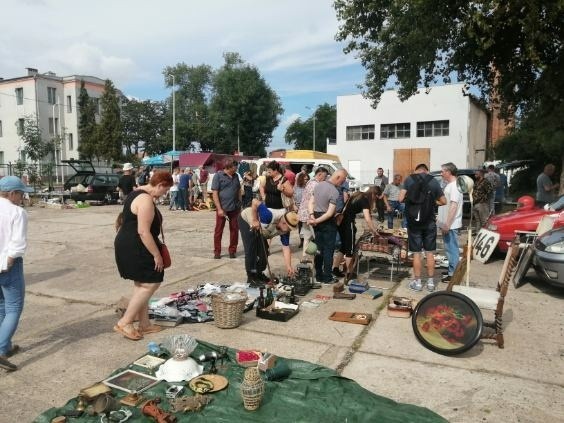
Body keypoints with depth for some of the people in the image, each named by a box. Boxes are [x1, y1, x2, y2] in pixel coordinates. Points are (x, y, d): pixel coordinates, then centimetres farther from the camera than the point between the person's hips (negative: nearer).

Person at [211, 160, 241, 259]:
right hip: (222, 208, -5)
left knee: (234, 230, 7)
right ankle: (217, 252, 13)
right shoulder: (218, 176, -5)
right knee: (218, 230, 3)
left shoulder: (235, 176, 11)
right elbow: (214, 193, -9)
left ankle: (232, 250, 18)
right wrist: (219, 209, -15)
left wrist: (240, 204, 11)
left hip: (235, 208, 5)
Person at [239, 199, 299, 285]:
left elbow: (286, 248, -15)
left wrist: (288, 267, -22)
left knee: (264, 250, 5)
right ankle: (251, 277, -3)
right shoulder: (270, 216, -41)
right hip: (246, 220, -7)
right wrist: (254, 220, -34)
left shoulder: (285, 231, -17)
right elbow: (255, 202, -39)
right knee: (251, 250, -13)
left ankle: (259, 273, 23)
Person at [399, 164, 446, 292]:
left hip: (413, 222, -1)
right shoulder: (434, 181, 0)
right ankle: (430, 282, 17)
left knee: (416, 253, 7)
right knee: (430, 253, 10)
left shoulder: (409, 179, -3)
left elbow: (401, 199, -9)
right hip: (429, 222, 1)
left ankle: (417, 282, 14)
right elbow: (443, 201, 4)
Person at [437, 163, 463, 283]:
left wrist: (447, 224, -24)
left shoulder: (454, 186, -17)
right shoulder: (449, 185, 14)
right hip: (446, 224, 10)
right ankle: (451, 270, 27)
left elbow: (453, 206, -23)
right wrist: (441, 220, 22)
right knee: (449, 248, 17)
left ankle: (453, 274, 3)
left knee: (452, 249, -3)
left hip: (450, 225, -10)